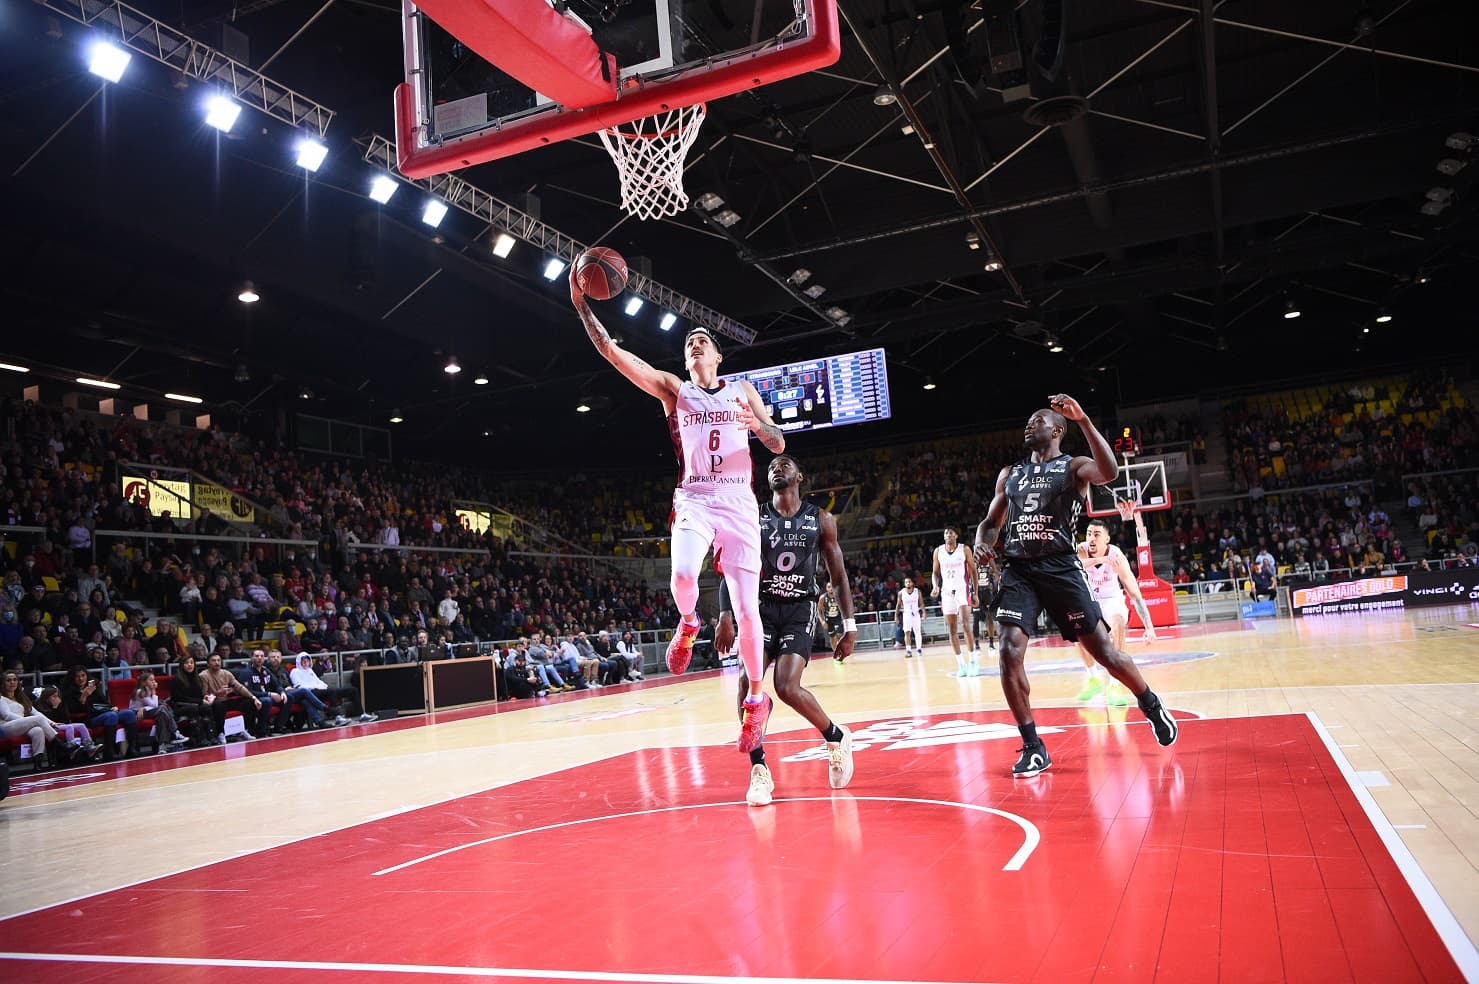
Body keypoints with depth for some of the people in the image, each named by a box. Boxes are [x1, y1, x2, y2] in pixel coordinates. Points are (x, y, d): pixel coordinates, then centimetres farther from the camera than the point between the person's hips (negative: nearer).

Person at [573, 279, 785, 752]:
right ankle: (688, 624, 7)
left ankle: (757, 699, 16)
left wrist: (757, 425, -12)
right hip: (694, 500, 0)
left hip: (739, 503, 1)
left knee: (746, 608, -3)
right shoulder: (673, 388, 10)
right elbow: (612, 352, 2)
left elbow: (779, 446, 9)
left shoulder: (742, 391, 13)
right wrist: (582, 306, -6)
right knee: (683, 576, -30)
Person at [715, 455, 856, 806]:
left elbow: (838, 576, 7)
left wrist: (850, 626, 2)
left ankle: (836, 737, 8)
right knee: (748, 682, -19)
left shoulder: (821, 520, 4)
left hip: (800, 609, -1)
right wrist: (725, 616, -11)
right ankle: (759, 769, -6)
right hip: (762, 606, 2)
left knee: (787, 687, -20)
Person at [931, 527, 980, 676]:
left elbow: (973, 571, 1)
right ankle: (961, 664, 8)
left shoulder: (964, 550, -3)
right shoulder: (938, 551, 5)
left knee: (965, 625, -16)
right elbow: (935, 572, 11)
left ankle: (973, 660, -10)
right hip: (947, 592, 4)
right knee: (951, 629, 2)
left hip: (962, 590, -3)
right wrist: (935, 586, -9)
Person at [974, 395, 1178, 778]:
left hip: (1060, 567, -3)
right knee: (1009, 652, -13)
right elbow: (991, 521, 21)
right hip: (1018, 570, 4)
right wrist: (982, 543, -3)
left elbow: (1110, 473, -21)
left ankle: (1152, 706, 31)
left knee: (1103, 649, 2)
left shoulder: (1073, 466, 2)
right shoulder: (1009, 474, 17)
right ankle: (1033, 747, -2)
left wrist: (1082, 419, -27)